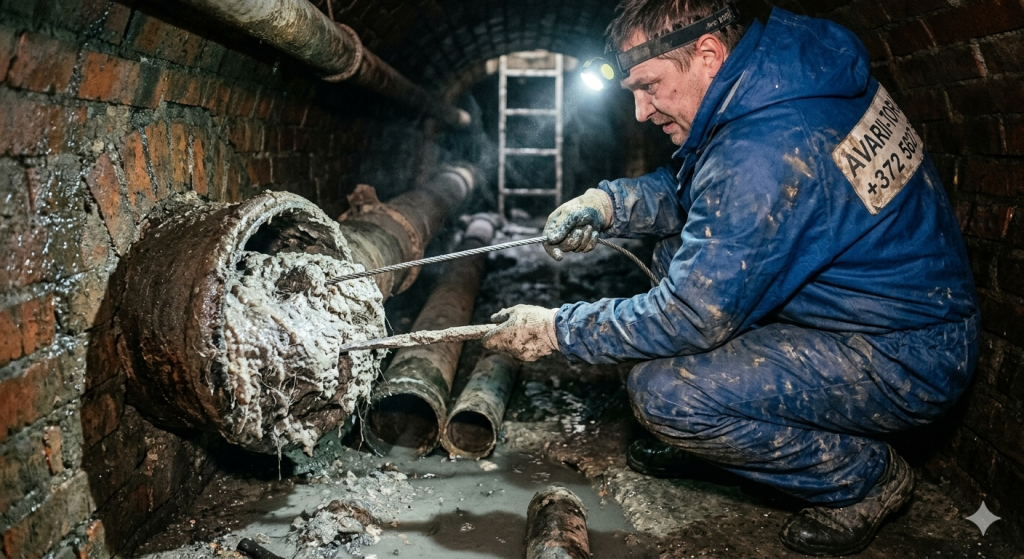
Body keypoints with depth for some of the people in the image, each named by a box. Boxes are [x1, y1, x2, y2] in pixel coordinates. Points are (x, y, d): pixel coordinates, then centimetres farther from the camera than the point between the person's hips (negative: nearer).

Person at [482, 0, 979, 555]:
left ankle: (864, 475, 2)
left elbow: (694, 316, -24)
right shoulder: (783, 72, -1)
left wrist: (558, 329, -13)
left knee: (664, 392, -22)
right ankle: (705, 434, 22)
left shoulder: (764, 154, -31)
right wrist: (608, 202, -6)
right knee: (679, 253, 12)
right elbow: (690, 186, 12)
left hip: (906, 360, -9)